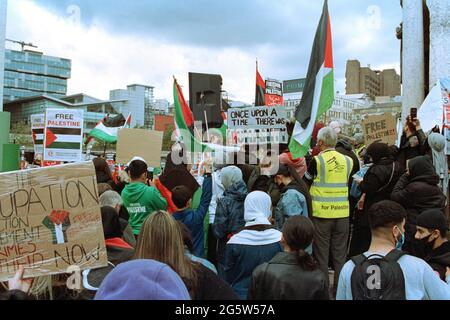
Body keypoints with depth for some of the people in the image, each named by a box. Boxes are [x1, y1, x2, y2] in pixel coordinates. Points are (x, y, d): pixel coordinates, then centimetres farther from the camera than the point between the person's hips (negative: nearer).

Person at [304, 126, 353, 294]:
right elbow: (350, 185, 11)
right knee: (340, 254, 13)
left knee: (321, 254, 7)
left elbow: (306, 181, 2)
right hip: (342, 213, 4)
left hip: (321, 213, -3)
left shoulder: (317, 160, -10)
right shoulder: (347, 160, 1)